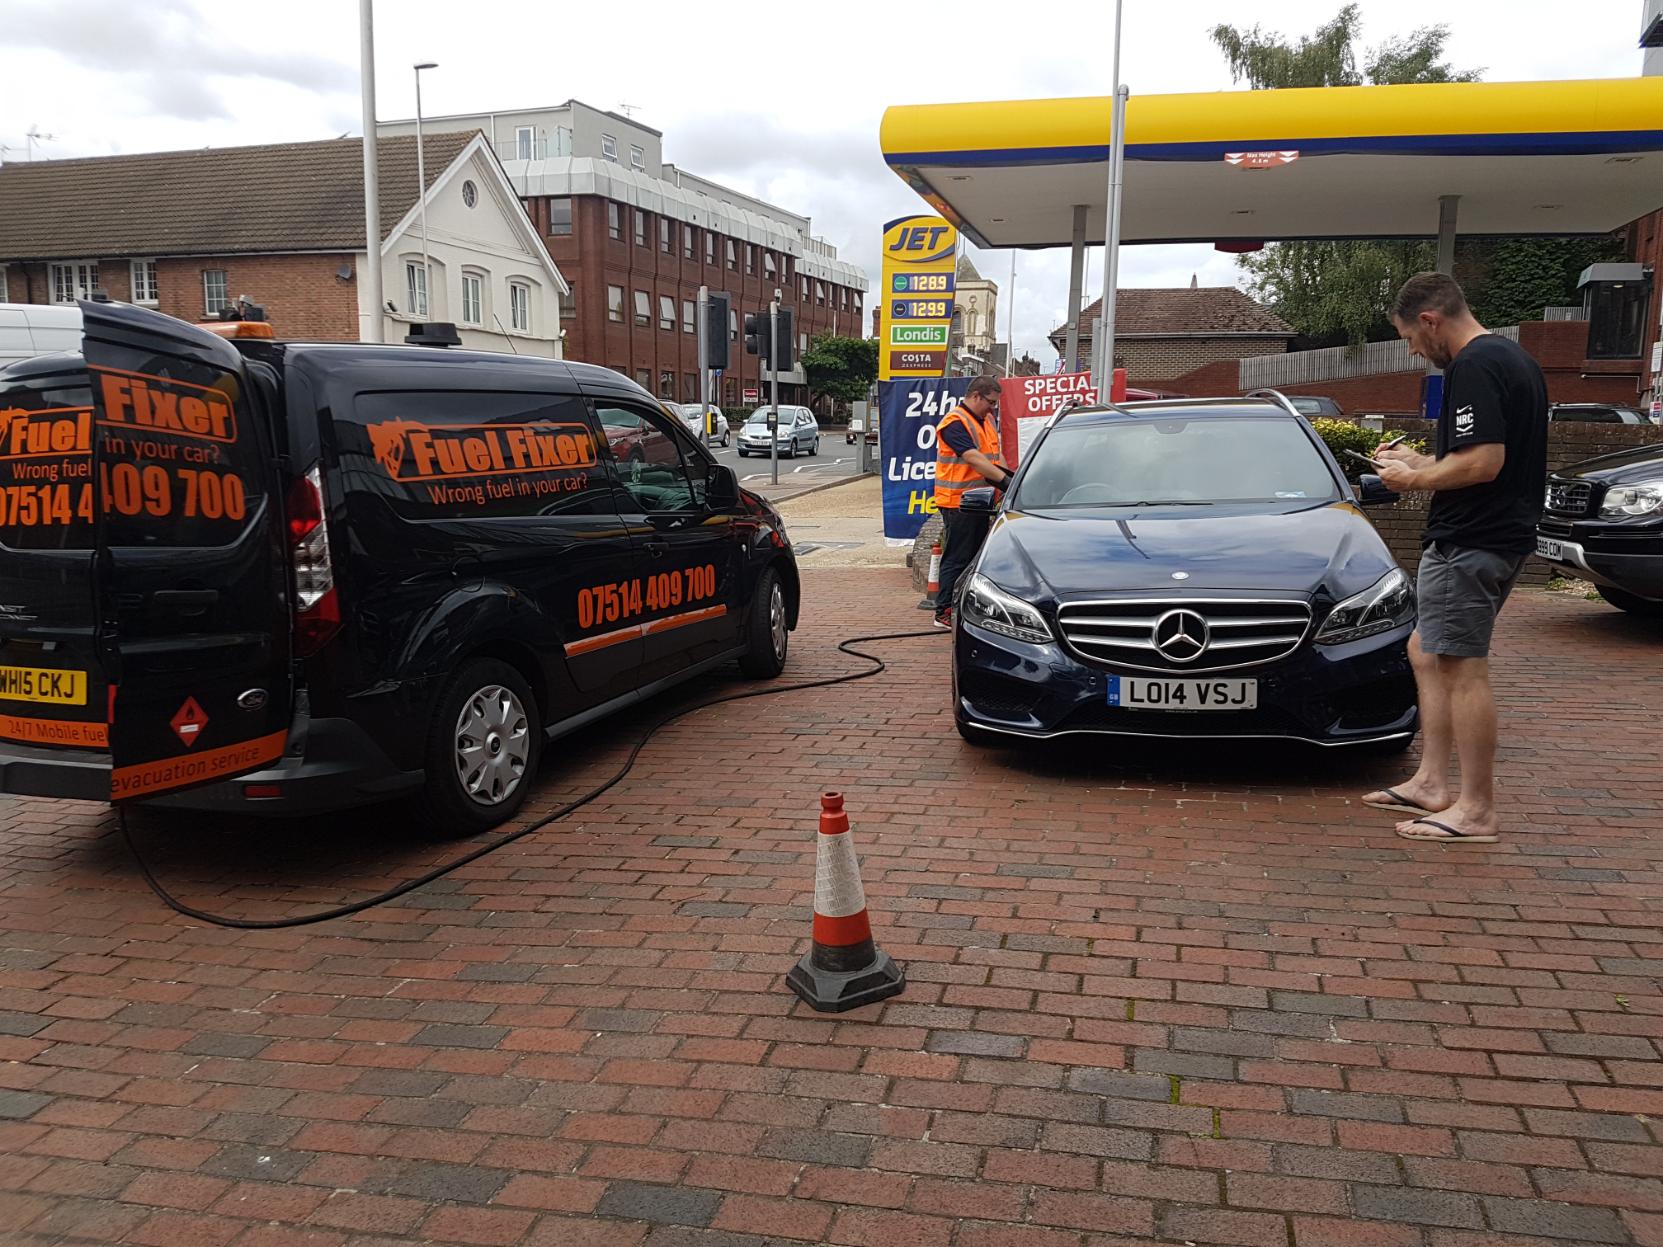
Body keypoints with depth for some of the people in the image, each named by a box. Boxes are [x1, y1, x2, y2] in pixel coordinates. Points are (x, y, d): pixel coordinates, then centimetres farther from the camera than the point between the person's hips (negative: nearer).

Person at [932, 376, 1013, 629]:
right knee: (956, 558, -6)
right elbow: (974, 459, -24)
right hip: (958, 502, -9)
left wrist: (1011, 476, 1)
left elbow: (996, 455, 18)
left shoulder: (988, 420, 14)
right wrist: (1005, 481, -29)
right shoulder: (954, 423, -15)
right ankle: (944, 613, 0)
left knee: (976, 557, 13)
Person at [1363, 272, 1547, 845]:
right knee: (1427, 652, 17)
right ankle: (1430, 782, 21)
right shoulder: (1513, 358, 17)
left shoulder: (1474, 367, -16)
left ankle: (1477, 810, 1)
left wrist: (1413, 480, -9)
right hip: (1503, 536, 11)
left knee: (1463, 668, -6)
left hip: (1467, 541, -11)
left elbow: (1483, 463, -24)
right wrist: (1418, 462, 19)